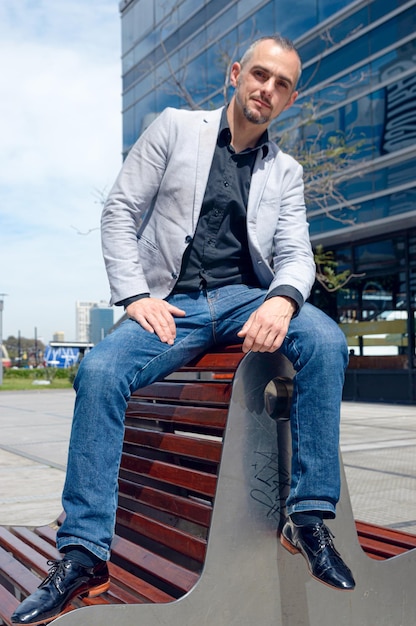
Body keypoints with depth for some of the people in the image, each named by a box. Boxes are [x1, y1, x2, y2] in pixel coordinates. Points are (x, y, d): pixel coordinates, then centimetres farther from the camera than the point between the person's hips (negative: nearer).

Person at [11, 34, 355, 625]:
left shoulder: (286, 172, 15)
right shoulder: (175, 127, 8)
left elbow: (296, 254, 5)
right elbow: (120, 211, 2)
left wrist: (283, 299, -20)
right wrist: (136, 295, -11)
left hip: (246, 298, 2)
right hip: (173, 303, -1)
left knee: (325, 340, -28)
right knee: (98, 371, -29)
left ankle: (309, 518, -19)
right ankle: (84, 553, -20)